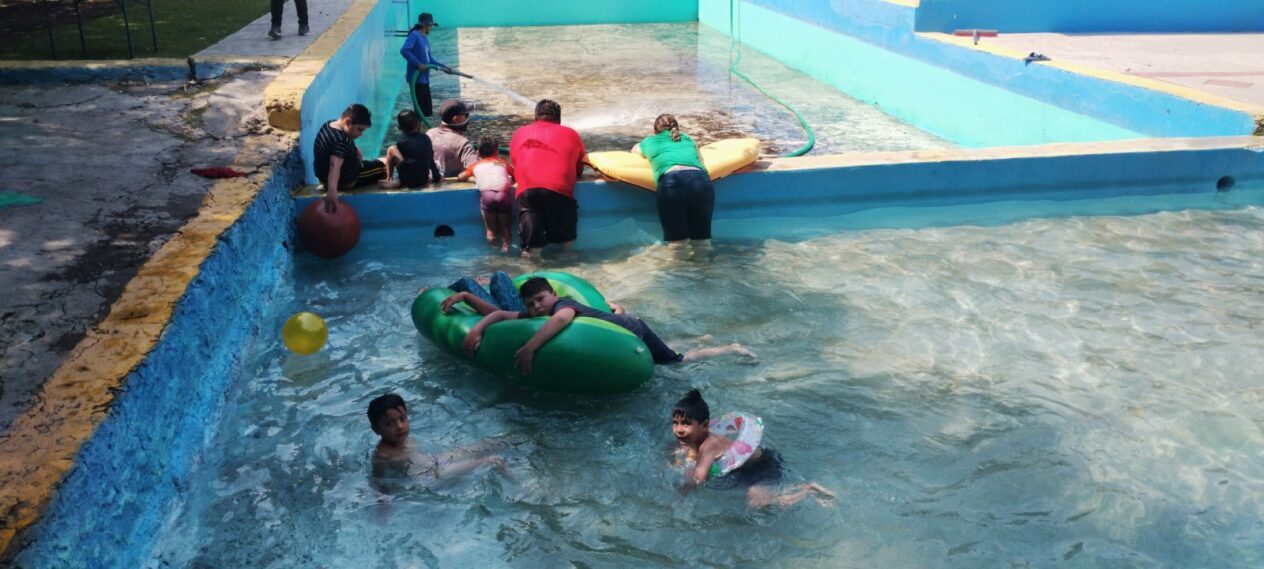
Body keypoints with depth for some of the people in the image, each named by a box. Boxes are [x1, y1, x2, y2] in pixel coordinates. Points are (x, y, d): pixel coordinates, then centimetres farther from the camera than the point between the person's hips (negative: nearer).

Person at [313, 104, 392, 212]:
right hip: (344, 182, -9)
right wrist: (332, 191, -63)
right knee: (380, 167, 10)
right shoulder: (341, 141, -36)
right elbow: (334, 166, -51)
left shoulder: (329, 125, -6)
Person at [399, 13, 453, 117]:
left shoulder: (424, 38, 15)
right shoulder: (414, 35, -12)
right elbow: (404, 50, -25)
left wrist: (443, 66, 17)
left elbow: (429, 58, 23)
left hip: (424, 78, 10)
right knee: (422, 111, -9)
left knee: (427, 111, 13)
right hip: (417, 78, -10)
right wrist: (418, 64, -25)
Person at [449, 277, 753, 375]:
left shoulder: (563, 304, -31)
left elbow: (561, 318, -56)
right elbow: (499, 314, -9)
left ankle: (731, 349, 24)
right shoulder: (536, 316, -10)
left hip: (631, 331, -7)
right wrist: (477, 328, -26)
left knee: (678, 361, 10)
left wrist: (530, 346, -61)